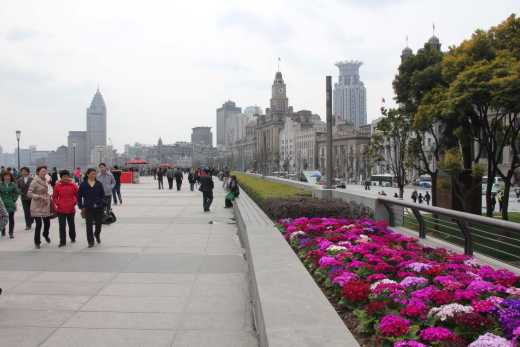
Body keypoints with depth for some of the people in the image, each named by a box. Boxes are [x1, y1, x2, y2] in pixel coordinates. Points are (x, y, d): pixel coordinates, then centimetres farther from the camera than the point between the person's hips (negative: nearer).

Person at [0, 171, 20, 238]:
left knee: (11, 218, 0)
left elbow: (17, 192, 6)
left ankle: (11, 233, 6)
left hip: (11, 204, 0)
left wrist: (14, 199, 1)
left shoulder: (13, 184, 1)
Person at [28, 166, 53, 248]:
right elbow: (29, 194, -16)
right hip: (37, 207, -6)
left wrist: (48, 197, 9)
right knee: (39, 224, -8)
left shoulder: (45, 181, 7)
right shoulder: (35, 182, -13)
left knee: (47, 222, 9)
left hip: (46, 205, 6)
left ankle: (46, 235, 41)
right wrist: (40, 196, -22)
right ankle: (37, 242, 11)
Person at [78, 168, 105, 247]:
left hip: (99, 208, 1)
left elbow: (103, 195, 6)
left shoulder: (99, 184, 2)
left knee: (99, 223, 8)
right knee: (89, 225, 2)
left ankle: (97, 234, 40)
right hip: (88, 208, -1)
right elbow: (79, 196, 3)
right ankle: (90, 241, 12)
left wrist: (103, 204, -2)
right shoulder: (83, 184, -2)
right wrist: (81, 207, -1)